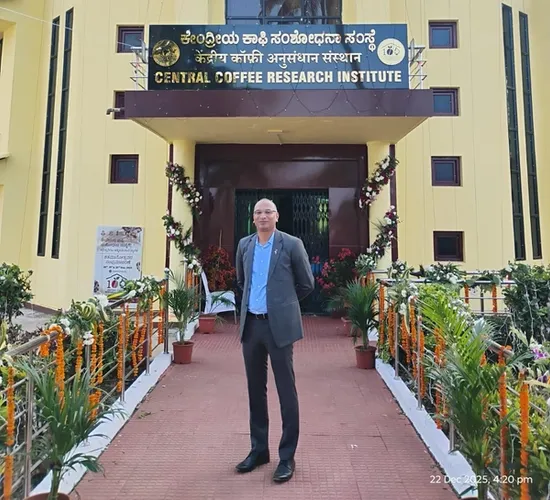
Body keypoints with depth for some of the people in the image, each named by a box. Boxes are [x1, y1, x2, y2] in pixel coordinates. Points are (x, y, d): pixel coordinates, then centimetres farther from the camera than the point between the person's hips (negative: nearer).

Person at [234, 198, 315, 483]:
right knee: (255, 389, 14)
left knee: (286, 391, 3)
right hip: (251, 323, 5)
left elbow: (307, 284, 3)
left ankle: (287, 457, 18)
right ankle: (259, 449, 31)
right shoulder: (244, 245, 8)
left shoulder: (292, 244, -5)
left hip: (279, 324, -4)